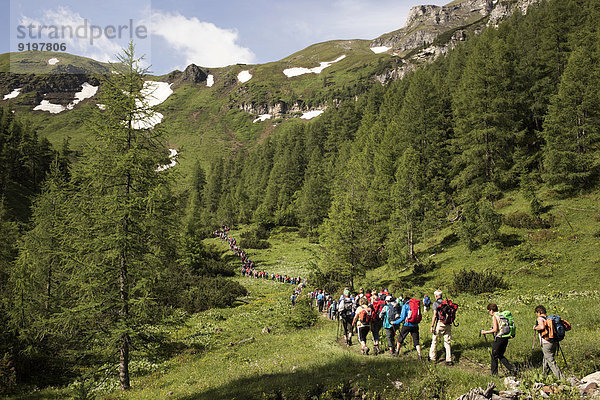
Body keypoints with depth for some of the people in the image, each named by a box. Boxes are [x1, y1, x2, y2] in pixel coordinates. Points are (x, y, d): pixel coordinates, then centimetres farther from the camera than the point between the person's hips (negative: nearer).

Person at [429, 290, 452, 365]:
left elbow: (434, 315, -11)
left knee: (434, 340, 11)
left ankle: (433, 357, 17)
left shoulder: (435, 303, -4)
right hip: (448, 324, 4)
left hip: (440, 323, -4)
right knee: (447, 342, 8)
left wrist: (432, 326, -9)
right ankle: (449, 360, 3)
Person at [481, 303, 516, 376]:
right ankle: (511, 368, 8)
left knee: (494, 356, 5)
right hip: (505, 338, 8)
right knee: (500, 355, 20)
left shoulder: (494, 317, -12)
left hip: (498, 338, -8)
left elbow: (495, 329, -19)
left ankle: (494, 374, 12)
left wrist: (485, 332, -8)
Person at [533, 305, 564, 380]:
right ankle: (544, 375, 31)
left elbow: (542, 326, -27)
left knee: (551, 362, -4)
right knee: (546, 360, 20)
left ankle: (561, 378, -9)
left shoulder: (540, 318, -5)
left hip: (546, 343, -8)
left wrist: (536, 327, -8)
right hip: (555, 342, 8)